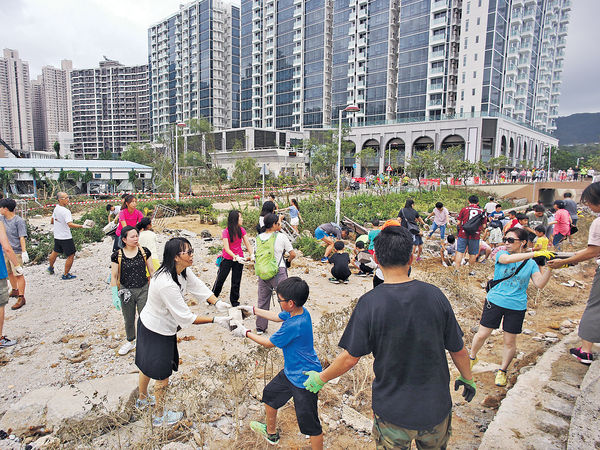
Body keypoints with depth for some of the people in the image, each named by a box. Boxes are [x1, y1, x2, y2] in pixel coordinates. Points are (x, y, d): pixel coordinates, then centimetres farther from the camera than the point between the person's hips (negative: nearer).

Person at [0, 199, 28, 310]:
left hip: (16, 252, -8)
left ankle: (21, 298, -4)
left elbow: (22, 238, -16)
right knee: (9, 272, 19)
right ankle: (14, 291, 38)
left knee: (18, 274, -7)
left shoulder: (19, 221, -13)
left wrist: (24, 252, -20)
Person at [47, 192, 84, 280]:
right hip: (65, 238, -9)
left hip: (57, 236, 9)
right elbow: (70, 224, -34)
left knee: (55, 252, 28)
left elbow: (52, 221, 17)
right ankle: (66, 275, 9)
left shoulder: (55, 208, 3)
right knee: (71, 256, 2)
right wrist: (82, 226, -39)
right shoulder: (66, 211, -24)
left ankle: (50, 268, 49)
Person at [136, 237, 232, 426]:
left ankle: (142, 399, 53)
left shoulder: (183, 271, -10)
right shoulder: (167, 284, -37)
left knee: (148, 365, 29)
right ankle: (160, 416, 33)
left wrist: (217, 303, -21)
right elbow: (185, 317, -32)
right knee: (162, 374, 11)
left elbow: (199, 287, -5)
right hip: (157, 332, -8)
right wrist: (215, 320, -28)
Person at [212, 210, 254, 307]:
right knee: (220, 279, 7)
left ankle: (234, 302, 24)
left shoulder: (241, 230, -3)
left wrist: (252, 255, -21)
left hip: (239, 259, 3)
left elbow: (248, 244, -4)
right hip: (227, 259, -3)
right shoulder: (226, 232, -15)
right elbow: (226, 248, -22)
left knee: (236, 282, 9)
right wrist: (236, 257, -35)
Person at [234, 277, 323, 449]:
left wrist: (246, 333, -5)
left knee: (310, 424, 2)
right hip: (290, 372, 10)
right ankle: (271, 433, 50)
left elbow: (269, 343, -17)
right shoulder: (301, 311, -8)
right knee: (269, 394, 26)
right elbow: (277, 316, 13)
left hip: (304, 379, -10)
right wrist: (253, 310, 15)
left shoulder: (293, 325, -34)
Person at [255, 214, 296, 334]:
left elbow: (256, 254, 9)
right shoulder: (281, 236, -9)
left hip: (262, 273, 5)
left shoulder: (258, 238, 3)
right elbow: (293, 254, -3)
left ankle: (260, 328, 26)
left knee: (262, 301, 15)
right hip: (278, 273, -5)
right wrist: (288, 260, 17)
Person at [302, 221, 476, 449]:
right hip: (436, 407, 2)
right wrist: (468, 378, 18)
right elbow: (458, 349, -2)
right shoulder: (434, 295, -13)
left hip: (392, 411, -2)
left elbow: (350, 358, -15)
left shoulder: (369, 303, -20)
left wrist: (320, 378, 2)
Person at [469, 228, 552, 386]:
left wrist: (549, 268, -22)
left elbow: (540, 284, -10)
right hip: (495, 301, -1)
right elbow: (507, 259, -27)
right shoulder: (501, 254, -3)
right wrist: (534, 253, -30)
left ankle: (502, 371, 30)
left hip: (517, 307, 1)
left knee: (510, 342, 8)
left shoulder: (530, 263, 1)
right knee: (482, 335, 4)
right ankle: (472, 357, 32)